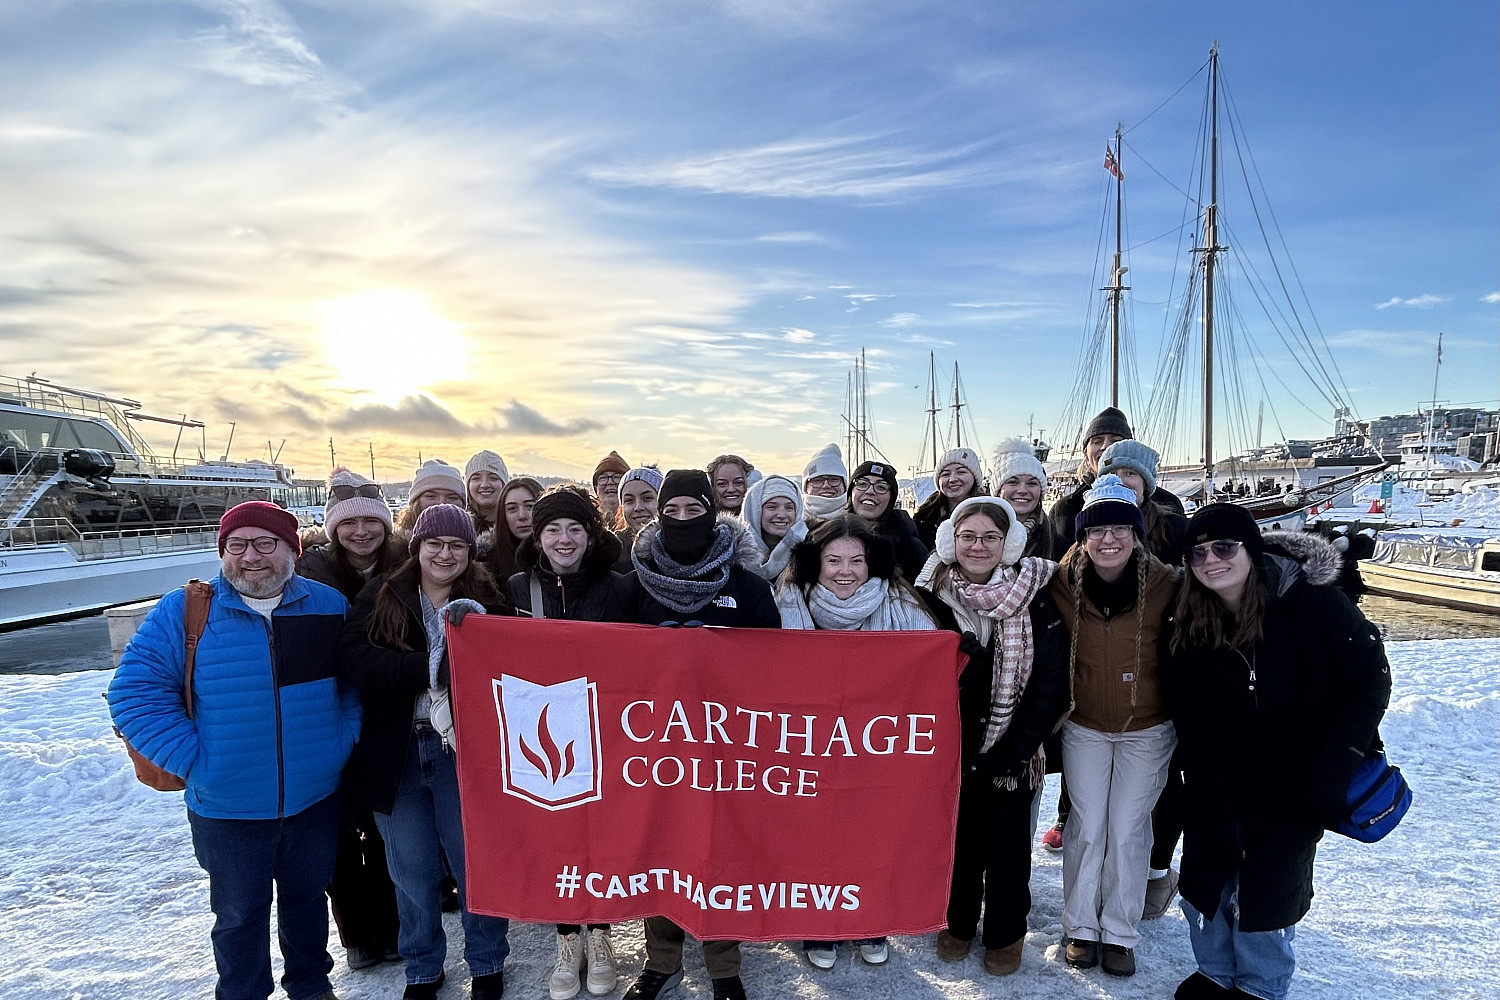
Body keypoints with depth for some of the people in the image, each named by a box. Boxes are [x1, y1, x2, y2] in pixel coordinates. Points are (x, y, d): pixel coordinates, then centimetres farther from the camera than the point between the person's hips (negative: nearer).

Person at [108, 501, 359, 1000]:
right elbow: (135, 692, -10)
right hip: (227, 808, -2)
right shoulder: (183, 612, -9)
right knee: (239, 916, 16)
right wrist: (194, 762, -16)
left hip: (316, 800, 2)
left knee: (308, 900, 21)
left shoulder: (329, 606, -3)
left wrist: (345, 739, -4)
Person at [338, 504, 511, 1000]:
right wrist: (434, 667, -22)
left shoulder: (486, 602, 1)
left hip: (462, 750, -1)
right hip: (394, 754, 1)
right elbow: (354, 661, -15)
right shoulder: (380, 597, 1)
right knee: (412, 873, 15)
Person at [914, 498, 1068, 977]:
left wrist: (1015, 749, -13)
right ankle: (958, 921, 35)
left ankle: (1006, 932, 32)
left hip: (1013, 745, -1)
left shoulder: (1034, 596, -9)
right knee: (959, 832, 13)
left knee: (1009, 838, 11)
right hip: (953, 742, 1)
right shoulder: (932, 595, -7)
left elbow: (1051, 679, -9)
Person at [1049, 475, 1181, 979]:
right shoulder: (1063, 586, -11)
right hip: (1083, 728, 1)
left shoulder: (1166, 585, -15)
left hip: (1147, 729, -1)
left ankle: (1119, 933, 25)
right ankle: (1081, 926, 26)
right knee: (1086, 825, 8)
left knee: (1127, 829, 6)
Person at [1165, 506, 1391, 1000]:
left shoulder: (1313, 601, -20)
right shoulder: (1189, 625, -10)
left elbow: (1370, 678, -12)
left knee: (1270, 894, 11)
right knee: (1203, 884, 13)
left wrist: (1335, 769, -17)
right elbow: (1186, 712, -2)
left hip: (1293, 790, -3)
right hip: (1218, 790, 3)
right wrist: (1209, 782, -8)